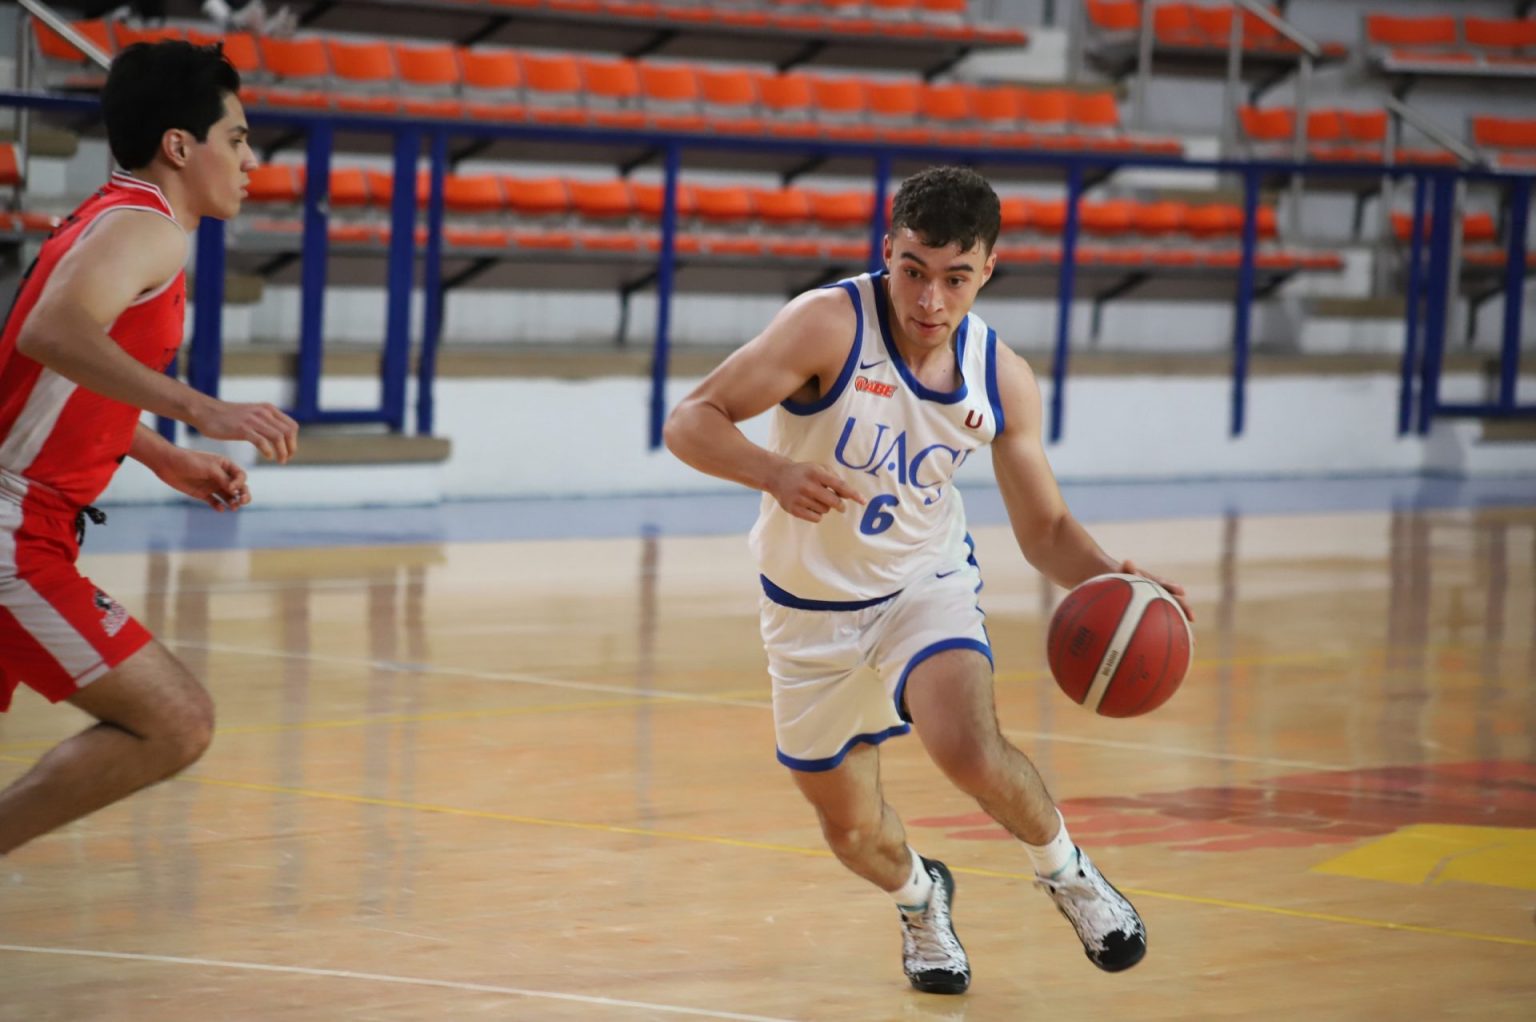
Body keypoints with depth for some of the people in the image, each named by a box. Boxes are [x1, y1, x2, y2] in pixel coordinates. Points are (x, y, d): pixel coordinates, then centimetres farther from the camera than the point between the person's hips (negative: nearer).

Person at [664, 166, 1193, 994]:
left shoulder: (1002, 380, -12)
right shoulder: (830, 326, -25)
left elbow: (1045, 529, -2)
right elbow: (690, 421, -27)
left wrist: (1112, 580, -24)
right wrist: (776, 473, -47)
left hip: (926, 584, 0)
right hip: (813, 608, 0)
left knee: (970, 751, -28)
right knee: (852, 830, 9)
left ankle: (1065, 870, 4)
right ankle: (918, 897, 45)